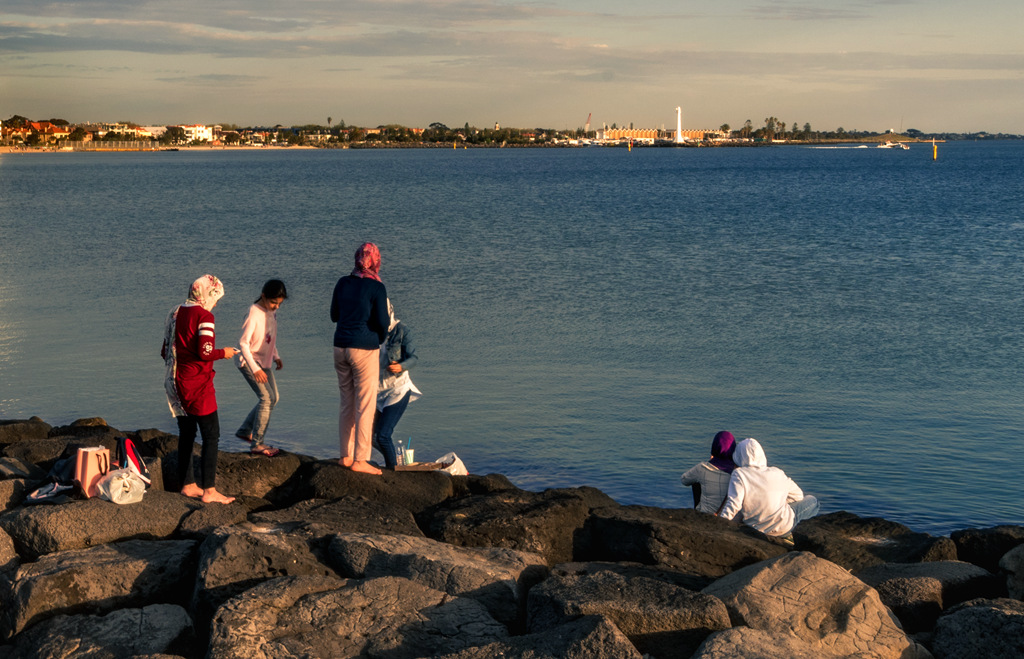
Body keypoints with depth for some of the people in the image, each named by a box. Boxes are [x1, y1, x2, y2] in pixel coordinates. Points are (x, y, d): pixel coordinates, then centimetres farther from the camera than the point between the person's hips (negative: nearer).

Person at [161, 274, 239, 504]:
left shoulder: (176, 313, 11)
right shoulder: (204, 316, -13)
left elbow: (165, 352, 14)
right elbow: (205, 353, -21)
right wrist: (224, 353, -4)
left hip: (177, 382, 8)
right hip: (198, 384, -8)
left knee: (186, 434, 15)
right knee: (211, 435, -4)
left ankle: (188, 485, 20)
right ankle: (209, 490, -7)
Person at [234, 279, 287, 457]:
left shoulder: (272, 311, 2)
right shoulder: (254, 313, -23)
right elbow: (243, 343, -24)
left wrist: (276, 356, 11)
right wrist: (255, 369, -26)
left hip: (264, 361, 9)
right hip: (249, 362, -9)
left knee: (273, 398, 12)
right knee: (267, 398, -14)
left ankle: (245, 431, 25)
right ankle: (256, 444, -7)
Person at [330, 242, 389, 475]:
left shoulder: (342, 283, 5)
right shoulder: (376, 287, -10)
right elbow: (382, 322, -9)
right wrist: (379, 340, 10)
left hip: (341, 347, 6)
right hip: (365, 349, -6)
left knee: (347, 403, 15)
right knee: (365, 405, 0)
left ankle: (346, 455, 19)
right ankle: (360, 460, 0)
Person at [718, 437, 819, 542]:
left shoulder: (739, 475, -14)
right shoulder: (777, 473, -5)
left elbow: (733, 504, -25)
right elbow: (798, 495, 9)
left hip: (755, 529, 2)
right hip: (783, 527, -2)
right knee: (812, 501, 24)